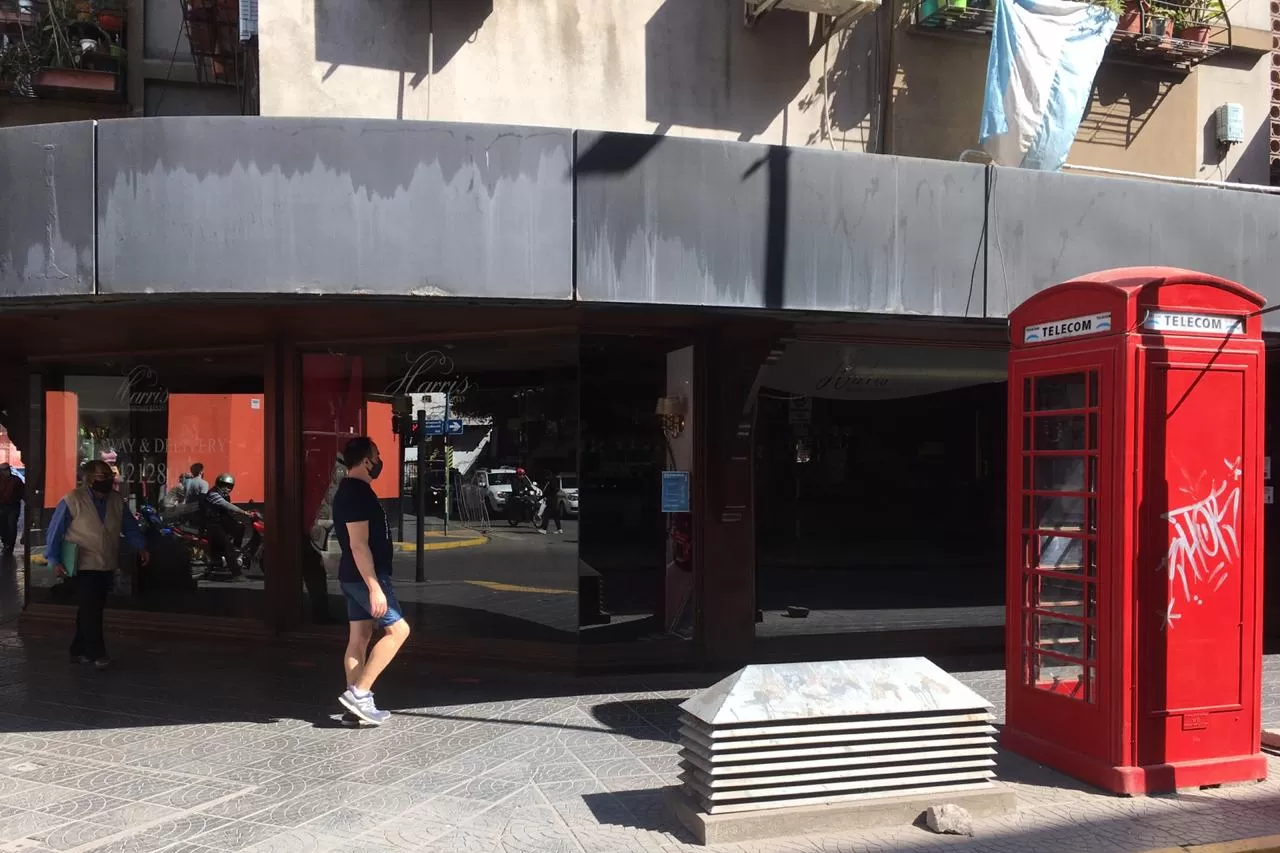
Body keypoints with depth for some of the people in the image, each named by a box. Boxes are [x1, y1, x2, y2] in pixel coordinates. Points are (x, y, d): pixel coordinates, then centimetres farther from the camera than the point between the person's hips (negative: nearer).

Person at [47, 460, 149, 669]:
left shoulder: (116, 500, 5)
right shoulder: (72, 500, -11)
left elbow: (130, 527, 9)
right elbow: (54, 532, -7)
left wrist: (140, 547, -6)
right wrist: (54, 561, -12)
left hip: (107, 566, 6)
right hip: (84, 566, -6)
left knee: (93, 610, 12)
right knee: (91, 610, -8)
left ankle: (79, 651, 24)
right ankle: (97, 653, 1)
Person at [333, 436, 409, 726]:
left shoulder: (349, 490, 14)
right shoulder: (358, 493, -18)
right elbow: (359, 545, -24)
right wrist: (375, 587, -26)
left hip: (354, 577, 10)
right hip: (365, 576, -10)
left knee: (359, 637, 11)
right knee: (397, 629, -6)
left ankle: (358, 700, 14)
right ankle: (359, 692, -8)